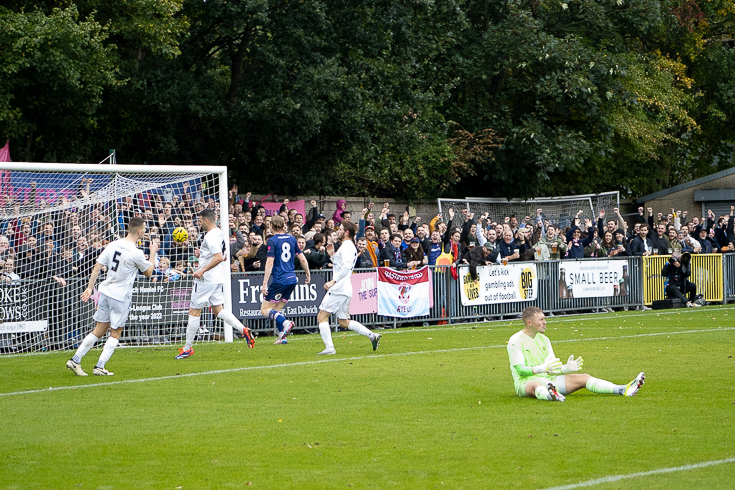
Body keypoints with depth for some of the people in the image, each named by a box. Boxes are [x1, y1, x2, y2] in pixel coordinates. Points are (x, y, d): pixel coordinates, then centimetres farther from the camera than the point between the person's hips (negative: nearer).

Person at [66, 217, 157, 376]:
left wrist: (90, 288, 7)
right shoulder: (136, 253, -15)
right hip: (121, 296, -6)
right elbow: (148, 272, 2)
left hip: (105, 291, 6)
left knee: (99, 330, 13)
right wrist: (153, 254, 14)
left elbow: (97, 267, 3)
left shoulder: (113, 245, 2)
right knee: (115, 333, 7)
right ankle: (100, 367, 2)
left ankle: (75, 360, 10)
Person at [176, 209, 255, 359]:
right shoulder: (219, 233, 13)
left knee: (194, 311, 0)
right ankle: (244, 330, -3)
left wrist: (202, 270, -25)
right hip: (218, 279, 10)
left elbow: (219, 257, -27)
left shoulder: (210, 236, -17)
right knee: (218, 310, 14)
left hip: (206, 279, -10)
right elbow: (223, 257, 23)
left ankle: (187, 348, 5)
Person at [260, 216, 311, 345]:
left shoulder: (272, 241, -8)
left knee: (265, 310, 2)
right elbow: (302, 259, 13)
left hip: (279, 280, -6)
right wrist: (308, 275, 27)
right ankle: (282, 337, 3)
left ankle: (285, 322, -22)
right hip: (292, 279, 6)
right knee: (277, 309, 17)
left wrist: (265, 283, -15)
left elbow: (270, 263, -15)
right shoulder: (292, 239, 8)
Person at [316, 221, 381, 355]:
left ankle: (329, 348, -10)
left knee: (321, 316, -6)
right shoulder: (351, 246, 20)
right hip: (346, 289, 10)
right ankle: (372, 335, 6)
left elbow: (347, 265, -25)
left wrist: (333, 281, -29)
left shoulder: (347, 246, -10)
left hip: (338, 289, -10)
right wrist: (332, 256, 16)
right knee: (343, 322, 14)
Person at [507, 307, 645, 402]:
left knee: (583, 378, -10)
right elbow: (520, 369, -14)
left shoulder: (544, 339, 18)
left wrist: (566, 368, -8)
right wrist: (543, 368, -30)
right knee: (536, 386, -44)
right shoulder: (515, 341, -5)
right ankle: (551, 395, -83)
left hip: (549, 379, 7)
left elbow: (553, 367, 14)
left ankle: (624, 390, -26)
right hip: (526, 382, -7)